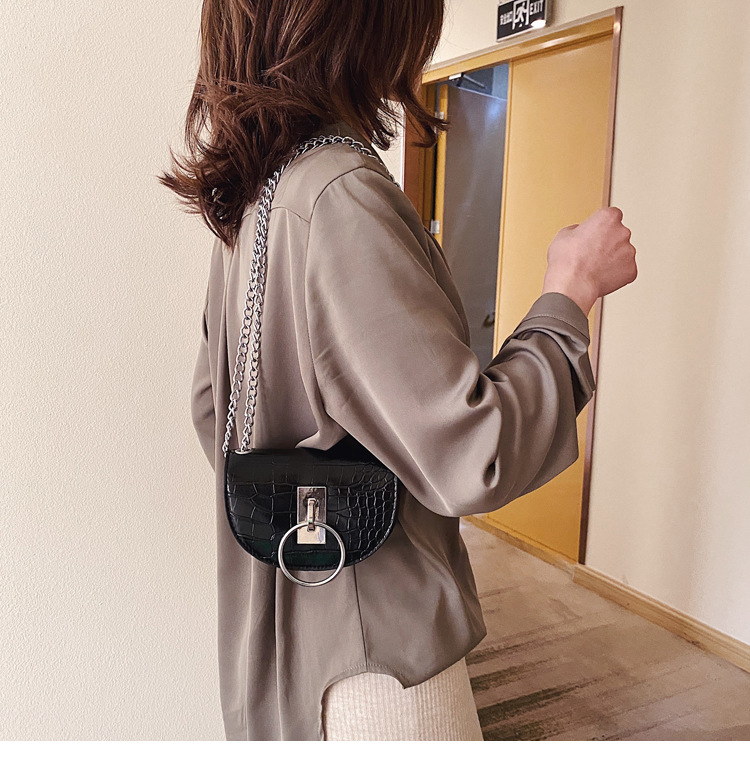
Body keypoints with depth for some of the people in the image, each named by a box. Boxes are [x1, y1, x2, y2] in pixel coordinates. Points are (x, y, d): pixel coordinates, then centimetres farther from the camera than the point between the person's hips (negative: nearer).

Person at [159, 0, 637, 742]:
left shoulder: (247, 199, 5)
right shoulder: (339, 195, -25)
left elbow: (210, 410, 13)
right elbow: (471, 461, -27)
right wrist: (572, 290, -15)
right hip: (372, 644, -9)